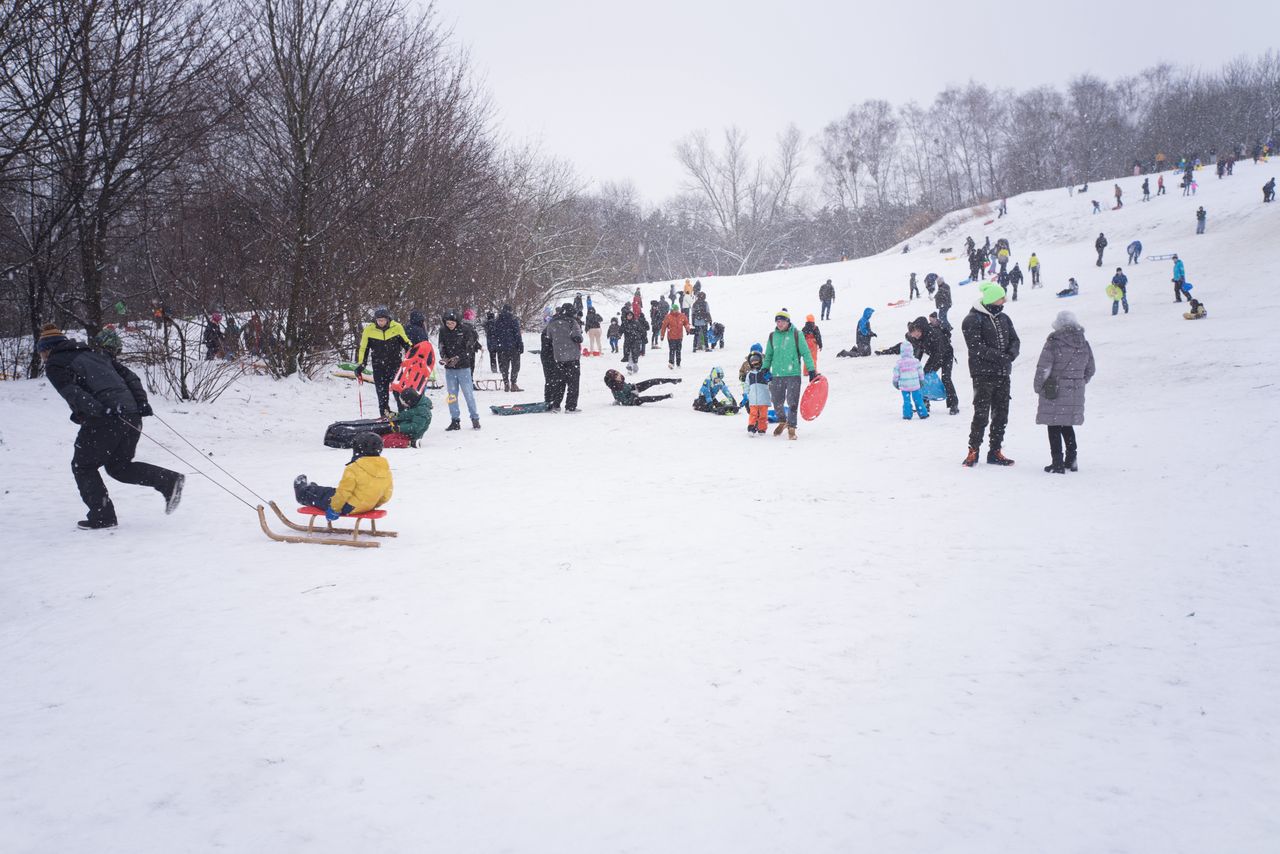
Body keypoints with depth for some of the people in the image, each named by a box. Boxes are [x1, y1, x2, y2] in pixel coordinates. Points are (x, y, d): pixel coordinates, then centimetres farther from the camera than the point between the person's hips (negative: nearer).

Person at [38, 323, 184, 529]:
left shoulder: (54, 365, 6)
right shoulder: (94, 354, 27)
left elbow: (73, 392, -13)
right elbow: (129, 376, 17)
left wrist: (100, 410, -23)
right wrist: (141, 402, 9)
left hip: (103, 420, -7)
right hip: (131, 417, 7)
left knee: (83, 466, 14)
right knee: (119, 465, 20)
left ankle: (102, 516, 11)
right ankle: (170, 480, 3)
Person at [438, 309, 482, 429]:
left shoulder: (465, 329, -7)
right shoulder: (443, 331, 4)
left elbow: (468, 348, -10)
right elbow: (442, 347, 8)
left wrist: (458, 358, -21)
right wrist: (444, 357, -12)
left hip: (464, 367, -4)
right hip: (449, 368, 4)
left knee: (469, 394, -2)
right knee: (452, 395, 6)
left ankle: (475, 419, 9)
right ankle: (455, 421, 14)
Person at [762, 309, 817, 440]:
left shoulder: (796, 334, -2)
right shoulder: (772, 336, 8)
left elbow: (805, 353, -1)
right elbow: (768, 355, 19)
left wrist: (811, 370, -3)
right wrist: (764, 369, 14)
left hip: (793, 374, -3)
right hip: (776, 375, 3)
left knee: (792, 403, -3)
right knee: (777, 402, 8)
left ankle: (791, 427, 8)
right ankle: (782, 421, 33)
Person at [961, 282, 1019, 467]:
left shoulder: (1003, 318, 14)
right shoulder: (972, 320, -7)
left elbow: (1014, 340, 13)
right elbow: (976, 346, -16)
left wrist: (1011, 353, -9)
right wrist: (999, 357, -22)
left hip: (1003, 374, 7)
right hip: (983, 374, -7)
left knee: (1001, 415, 8)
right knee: (981, 415, -8)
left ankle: (995, 452, 17)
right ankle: (973, 451, 4)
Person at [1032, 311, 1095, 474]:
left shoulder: (1053, 343, -13)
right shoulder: (1084, 345, 4)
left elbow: (1043, 369, -14)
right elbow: (1090, 370, 13)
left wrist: (1038, 387, 0)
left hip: (1054, 392, -5)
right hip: (1076, 393, 5)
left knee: (1054, 426, 2)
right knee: (1067, 425, 20)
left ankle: (1057, 462, 0)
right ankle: (1071, 459, 20)